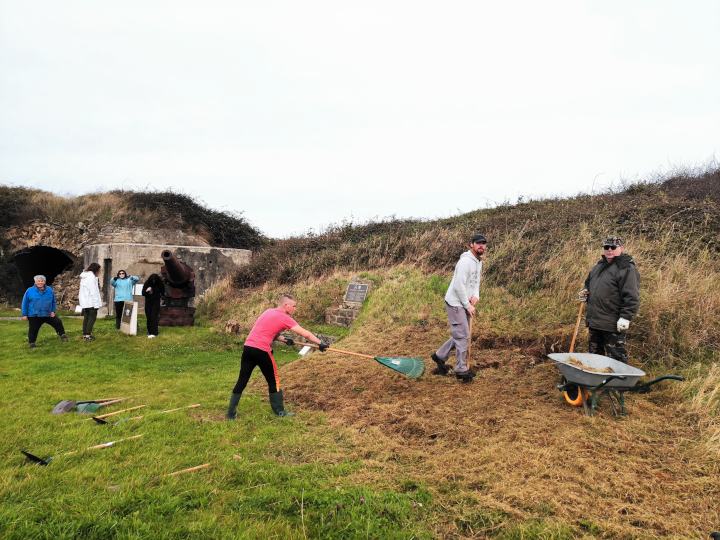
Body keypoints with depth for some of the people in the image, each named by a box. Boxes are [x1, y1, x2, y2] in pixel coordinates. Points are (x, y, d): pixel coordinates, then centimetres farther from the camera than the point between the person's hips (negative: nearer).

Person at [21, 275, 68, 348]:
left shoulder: (49, 290, 1)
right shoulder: (29, 291, -7)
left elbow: (53, 302, 11)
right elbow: (25, 303, -2)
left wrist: (53, 311, 2)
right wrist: (24, 314, -3)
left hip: (48, 314, 2)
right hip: (34, 316, -2)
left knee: (58, 323, 2)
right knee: (33, 330, 5)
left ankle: (62, 335, 19)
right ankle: (32, 343, 19)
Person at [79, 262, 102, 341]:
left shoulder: (83, 276, 15)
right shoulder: (92, 276, -15)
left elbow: (82, 289, 13)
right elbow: (93, 290, -18)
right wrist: (96, 303, -17)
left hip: (84, 301, 9)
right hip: (91, 301, -9)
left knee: (86, 317, 14)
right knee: (92, 317, -5)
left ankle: (84, 334, 18)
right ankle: (88, 335, -9)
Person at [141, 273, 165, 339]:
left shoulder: (160, 285, -7)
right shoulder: (146, 284, -3)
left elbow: (162, 293, 8)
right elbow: (143, 293, 1)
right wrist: (146, 291, -18)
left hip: (156, 302, -3)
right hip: (148, 302, 3)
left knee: (154, 317, -12)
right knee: (149, 317, 5)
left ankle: (153, 333, -17)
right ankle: (149, 331, 17)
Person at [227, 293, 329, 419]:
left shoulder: (269, 312, 19)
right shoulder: (285, 318, -4)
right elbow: (305, 334, -5)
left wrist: (283, 339, 16)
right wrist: (320, 343, -2)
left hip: (248, 347, 7)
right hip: (261, 351, -7)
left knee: (242, 380, 12)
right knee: (273, 380, 9)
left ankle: (231, 412, 16)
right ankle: (279, 411, 18)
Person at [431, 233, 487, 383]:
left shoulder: (479, 262, 11)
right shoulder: (465, 261, -20)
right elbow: (458, 286, -24)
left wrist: (476, 296, -2)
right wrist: (468, 305, -17)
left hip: (465, 304, 10)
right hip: (455, 303, -10)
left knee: (462, 335, 16)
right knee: (463, 336, -5)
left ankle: (440, 356, 30)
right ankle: (461, 370, 6)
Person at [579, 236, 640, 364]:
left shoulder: (626, 268, -11)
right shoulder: (599, 265, 15)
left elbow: (632, 297, -18)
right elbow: (589, 283, 31)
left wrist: (625, 317, -22)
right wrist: (586, 291, 10)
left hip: (612, 324, -9)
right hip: (594, 320, 9)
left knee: (616, 356, -3)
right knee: (594, 353, 18)